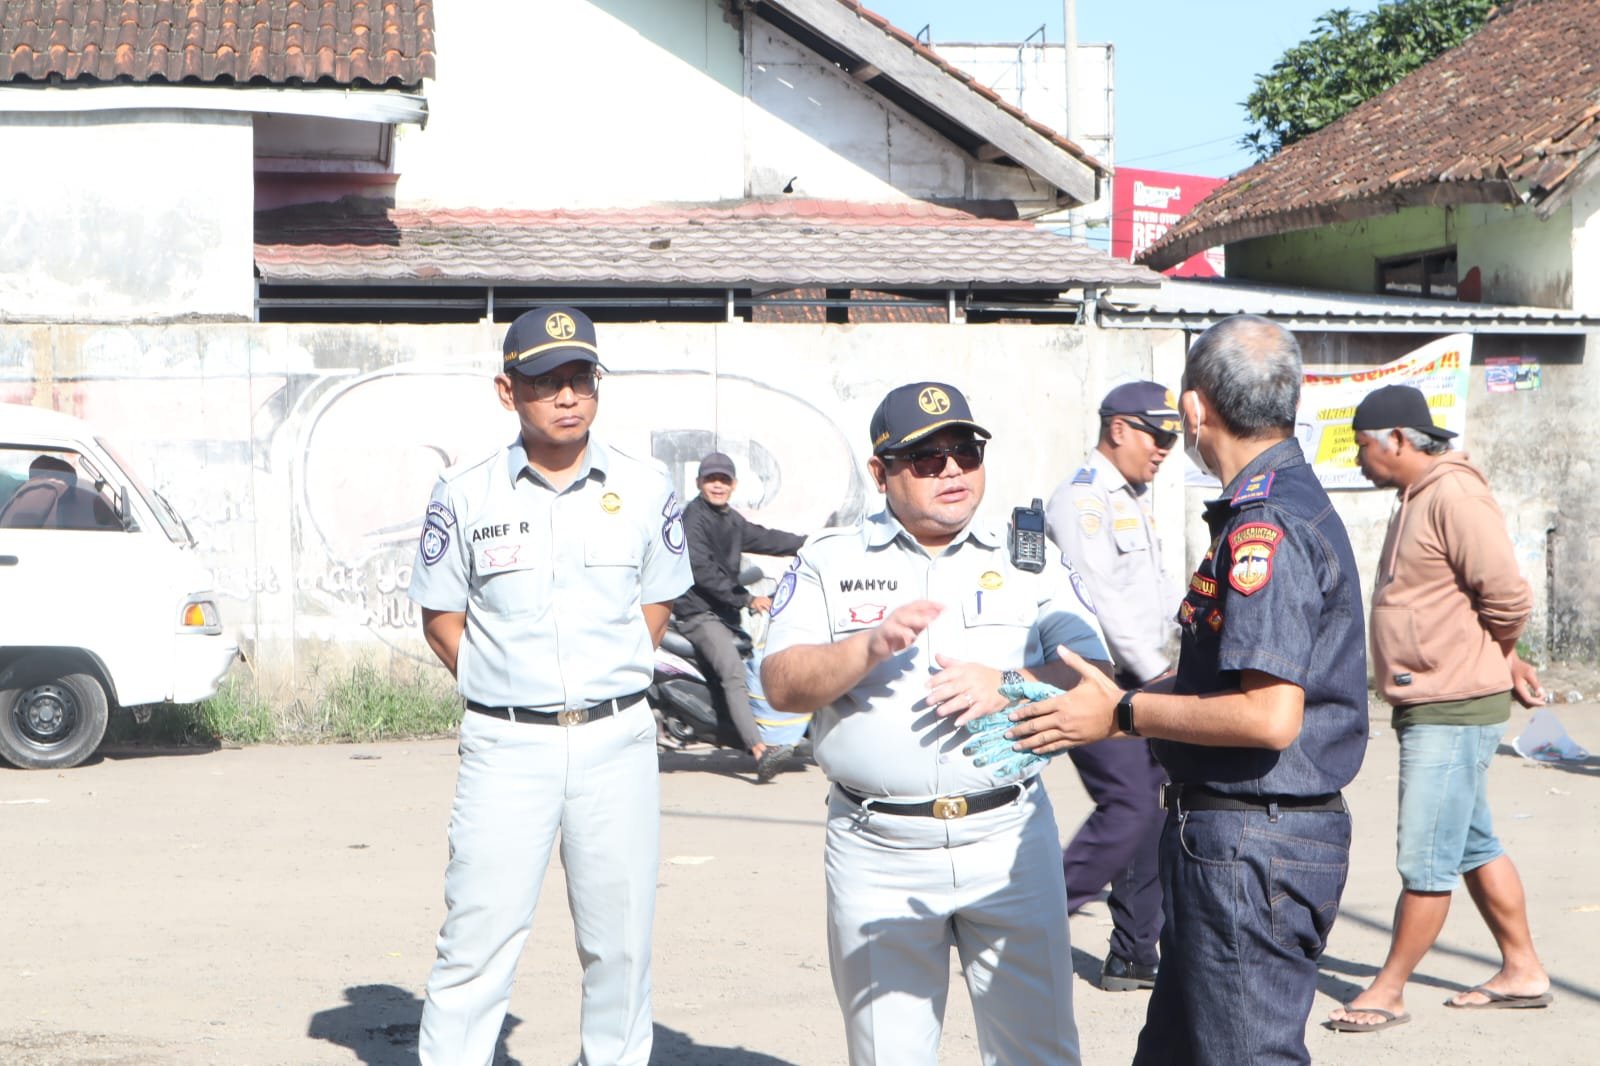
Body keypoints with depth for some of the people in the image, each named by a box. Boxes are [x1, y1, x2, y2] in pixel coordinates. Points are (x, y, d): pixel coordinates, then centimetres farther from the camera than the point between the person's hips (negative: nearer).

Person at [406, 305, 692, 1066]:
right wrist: (509, 691, 1)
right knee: (477, 937, -4)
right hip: (506, 744, -2)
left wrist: (610, 686, 5)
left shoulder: (645, 488, 4)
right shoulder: (466, 496, 0)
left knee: (620, 939, 7)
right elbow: (441, 619, 7)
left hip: (617, 739, 2)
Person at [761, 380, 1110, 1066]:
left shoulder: (1028, 557, 10)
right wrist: (873, 645, -20)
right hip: (878, 852, 0)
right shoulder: (829, 561, 7)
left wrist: (1008, 685, -14)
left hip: (1008, 837, 1)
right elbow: (782, 683, -4)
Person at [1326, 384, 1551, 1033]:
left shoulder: (1454, 497, -17)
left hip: (1454, 712, -11)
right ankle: (1522, 972, 27)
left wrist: (1486, 662, -3)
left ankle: (1388, 992, 2)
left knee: (1425, 862, -4)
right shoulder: (1415, 500, 14)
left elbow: (1508, 598, -21)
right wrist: (1504, 663, 14)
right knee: (1474, 848, 17)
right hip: (1428, 709, 11)